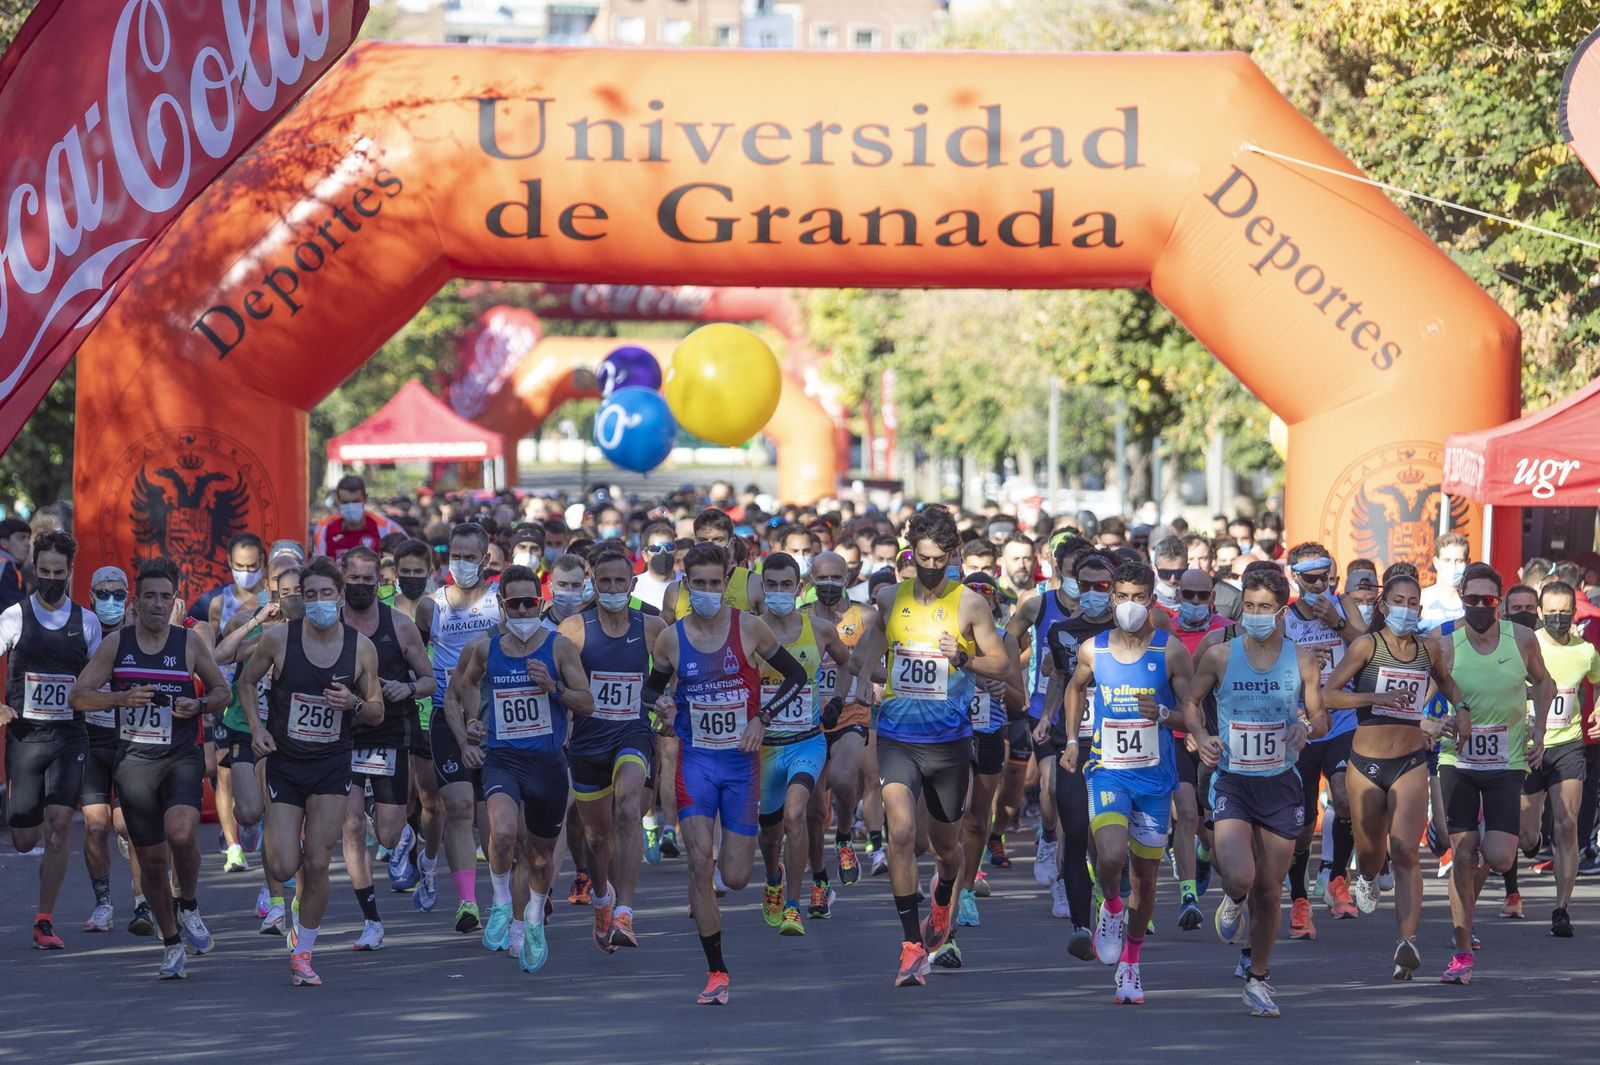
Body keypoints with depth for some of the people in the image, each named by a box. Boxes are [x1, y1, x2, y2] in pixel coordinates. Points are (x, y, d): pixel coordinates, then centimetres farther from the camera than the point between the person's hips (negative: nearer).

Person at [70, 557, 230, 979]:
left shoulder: (189, 642, 3)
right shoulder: (116, 644, 3)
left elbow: (222, 690, 13)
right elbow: (78, 696, 2)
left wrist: (200, 706, -8)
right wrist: (123, 697, -14)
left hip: (182, 756, -1)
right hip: (134, 759, 1)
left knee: (180, 832, -28)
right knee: (152, 859, 4)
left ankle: (188, 907, 0)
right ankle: (171, 944, 21)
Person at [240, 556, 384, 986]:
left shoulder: (361, 647, -4)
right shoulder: (278, 638, -9)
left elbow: (377, 712, 4)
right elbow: (247, 680, 8)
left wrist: (354, 704, -18)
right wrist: (256, 726, -7)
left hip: (332, 769, 1)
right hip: (284, 764, -1)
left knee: (317, 865, -5)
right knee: (283, 868, -6)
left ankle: (302, 954, 11)